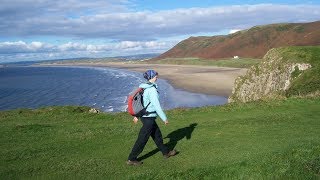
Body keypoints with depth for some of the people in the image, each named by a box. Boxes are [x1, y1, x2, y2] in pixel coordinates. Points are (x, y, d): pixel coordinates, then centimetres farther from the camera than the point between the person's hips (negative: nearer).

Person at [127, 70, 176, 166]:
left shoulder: (144, 87, 6)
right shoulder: (152, 89, -21)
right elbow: (157, 106, -21)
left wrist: (137, 115, 23)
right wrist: (165, 119, -13)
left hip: (144, 115, 9)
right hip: (149, 117, -9)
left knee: (157, 135, 21)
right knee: (142, 140, 1)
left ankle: (166, 152, 37)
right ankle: (131, 159, 10)